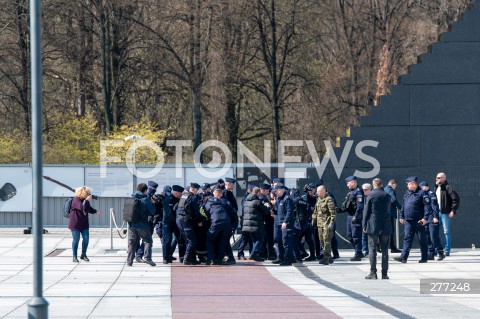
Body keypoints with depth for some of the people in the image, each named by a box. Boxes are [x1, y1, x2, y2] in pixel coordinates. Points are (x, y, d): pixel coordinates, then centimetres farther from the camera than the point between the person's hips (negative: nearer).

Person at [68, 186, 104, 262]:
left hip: (84, 223, 7)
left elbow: (89, 209, 22)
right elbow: (82, 208, -32)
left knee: (86, 238, 2)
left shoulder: (85, 200, 8)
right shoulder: (76, 200, -16)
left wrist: (96, 212, 9)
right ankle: (75, 257, 7)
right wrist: (87, 201, -33)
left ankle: (83, 255, 16)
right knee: (76, 239, -2)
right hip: (75, 223, -7)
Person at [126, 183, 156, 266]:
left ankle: (129, 260, 9)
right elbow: (152, 212, -4)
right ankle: (147, 257, -6)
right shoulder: (146, 199, -10)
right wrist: (152, 204, 9)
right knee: (148, 241, 9)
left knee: (132, 242, 11)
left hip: (132, 224, 4)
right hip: (142, 225, -4)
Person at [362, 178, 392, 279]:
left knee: (372, 249, 0)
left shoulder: (370, 195, -6)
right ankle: (384, 273, 5)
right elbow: (389, 210, 13)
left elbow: (366, 211, -5)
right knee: (385, 250, 6)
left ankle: (373, 273, -4)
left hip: (373, 226, -4)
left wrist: (364, 225, 1)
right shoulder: (387, 196, 6)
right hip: (386, 227, 4)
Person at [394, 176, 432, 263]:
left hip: (419, 221, -6)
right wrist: (401, 216, 18)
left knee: (422, 240, 4)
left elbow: (427, 206, -14)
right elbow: (403, 206, 22)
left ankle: (424, 258, 13)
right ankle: (403, 257, -6)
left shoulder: (422, 193, -8)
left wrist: (425, 217, -21)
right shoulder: (407, 194, 14)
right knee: (407, 239, -1)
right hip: (408, 221, 6)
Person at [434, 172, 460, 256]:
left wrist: (453, 211, -15)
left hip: (445, 213, -7)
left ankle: (447, 250, 2)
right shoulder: (437, 187, 14)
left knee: (446, 232, -2)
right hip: (437, 212, 7)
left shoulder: (447, 187, -10)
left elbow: (456, 199, -14)